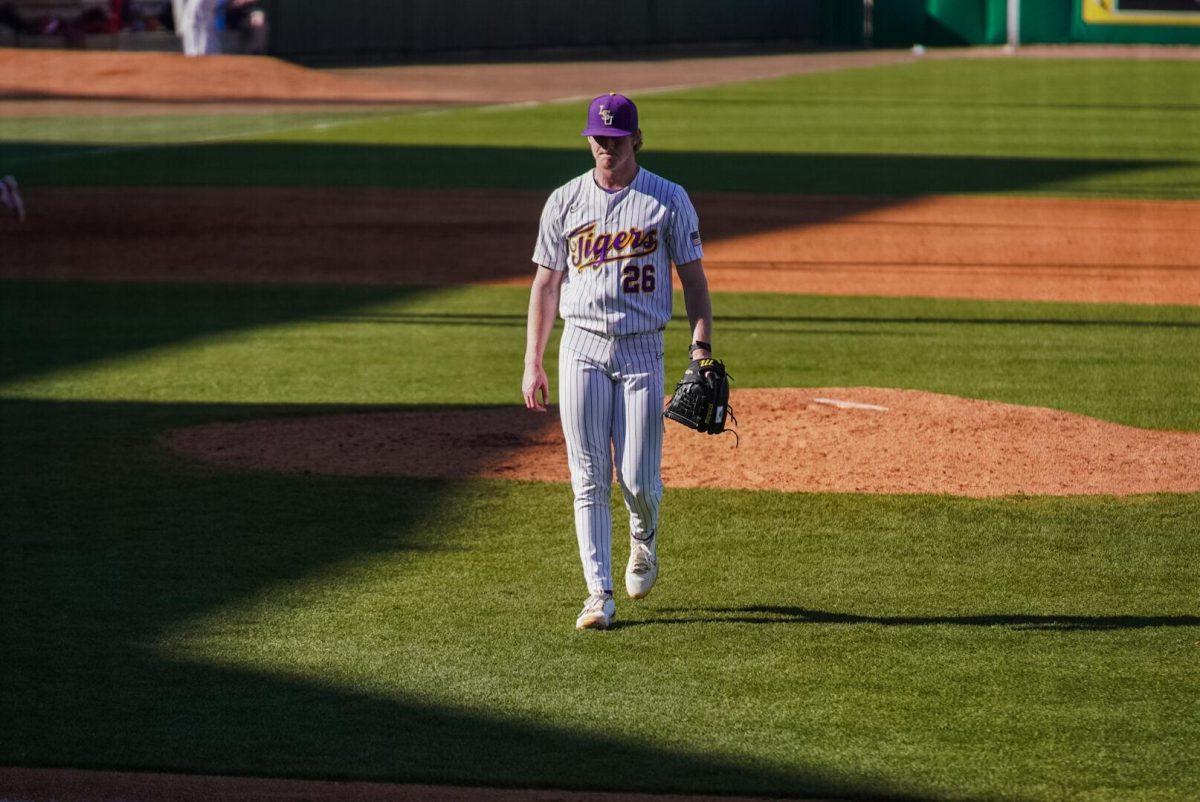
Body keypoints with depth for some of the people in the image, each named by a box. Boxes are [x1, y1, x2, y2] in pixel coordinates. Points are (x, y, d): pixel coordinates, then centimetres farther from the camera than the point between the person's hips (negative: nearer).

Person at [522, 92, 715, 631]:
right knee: (590, 479, -3)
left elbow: (693, 279, 3)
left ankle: (643, 540, 30)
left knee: (638, 478, -4)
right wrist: (532, 363, 5)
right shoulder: (565, 201, 6)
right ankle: (599, 595, -1)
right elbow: (546, 284, 10)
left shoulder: (668, 200, 2)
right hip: (582, 348, 1)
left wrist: (702, 351, -9)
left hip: (642, 352, -1)